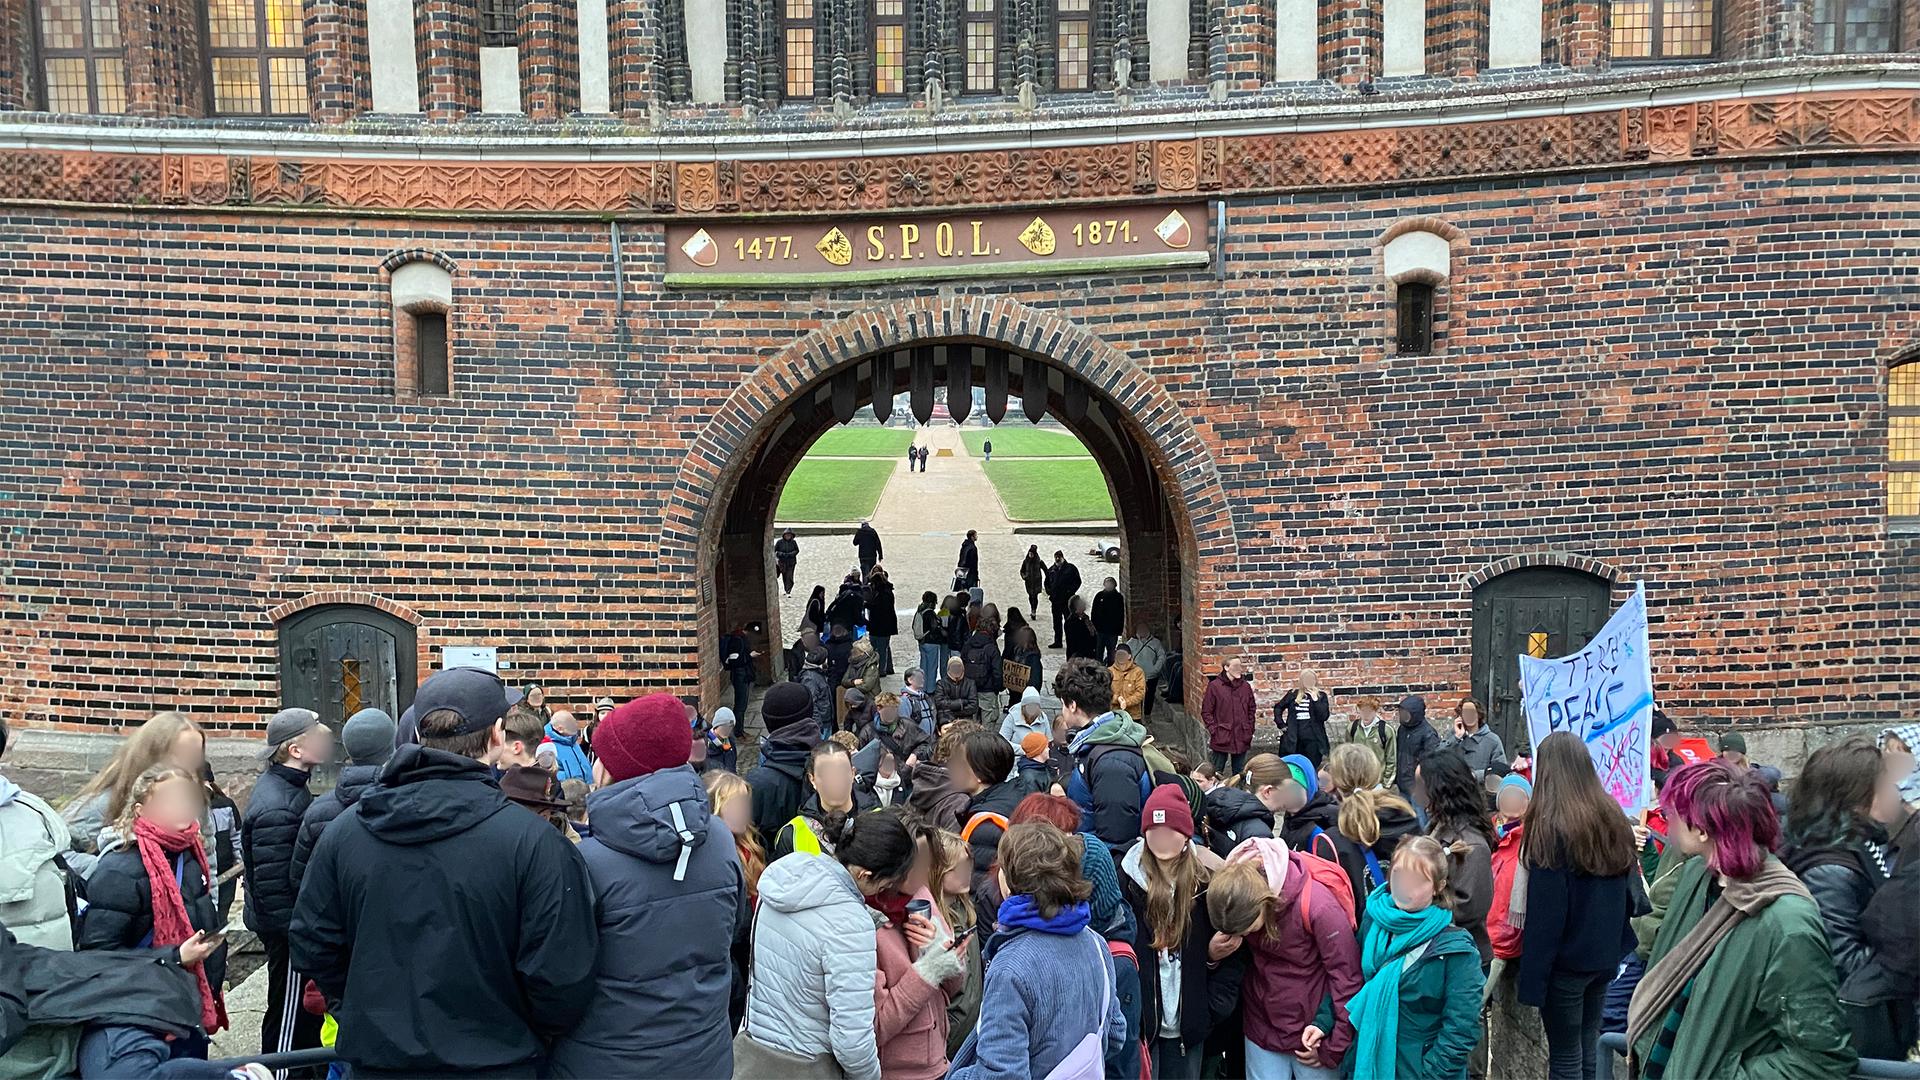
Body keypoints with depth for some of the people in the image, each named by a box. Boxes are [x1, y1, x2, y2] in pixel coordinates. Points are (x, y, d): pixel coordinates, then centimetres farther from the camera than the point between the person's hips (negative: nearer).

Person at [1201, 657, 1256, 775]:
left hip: (1242, 739, 4)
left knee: (1240, 773, 12)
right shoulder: (1214, 686, -6)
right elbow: (1206, 712, -3)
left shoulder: (1246, 686, 6)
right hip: (1221, 738, -4)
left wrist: (1250, 731, 8)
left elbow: (1251, 710, 15)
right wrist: (1214, 730, -10)